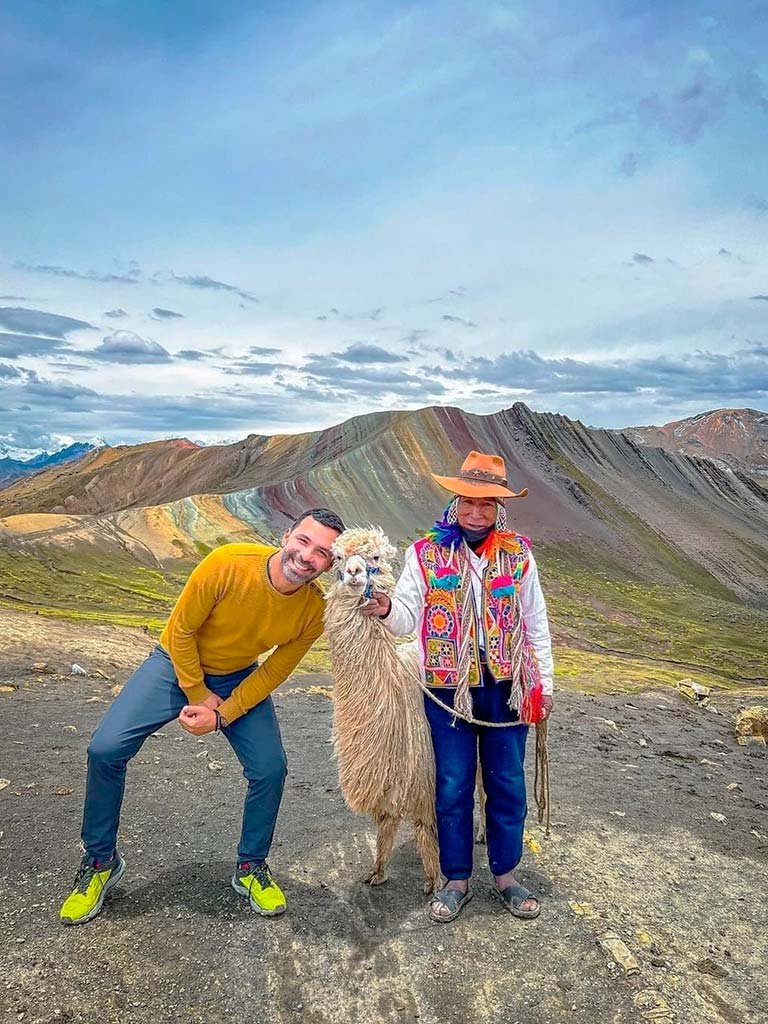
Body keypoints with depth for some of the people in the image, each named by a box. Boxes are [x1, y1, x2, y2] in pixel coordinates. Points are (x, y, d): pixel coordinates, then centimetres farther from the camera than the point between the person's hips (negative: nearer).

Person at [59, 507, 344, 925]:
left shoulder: (314, 610, -23)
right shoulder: (228, 564, -34)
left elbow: (274, 672, -10)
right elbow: (181, 631, -20)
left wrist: (222, 715, -17)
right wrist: (199, 695, -13)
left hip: (241, 679, 2)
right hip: (177, 663, -1)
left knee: (270, 769, -10)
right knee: (105, 750, -12)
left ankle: (251, 868, 19)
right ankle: (100, 861, 14)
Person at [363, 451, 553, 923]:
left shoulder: (519, 554, 0)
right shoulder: (425, 553, -5)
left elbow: (536, 623, 7)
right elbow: (407, 620, -9)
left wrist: (545, 683, 7)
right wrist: (386, 610, -31)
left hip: (507, 686, 2)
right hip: (448, 688, -1)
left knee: (507, 783, 13)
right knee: (453, 787, 9)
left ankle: (506, 876, 33)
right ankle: (457, 881, 29)